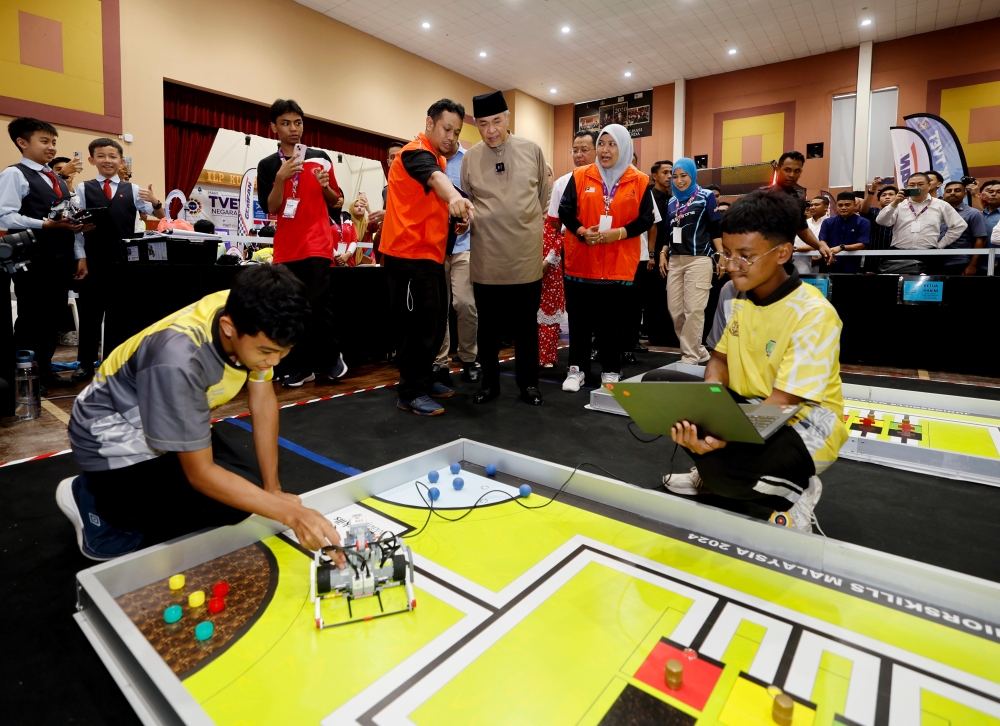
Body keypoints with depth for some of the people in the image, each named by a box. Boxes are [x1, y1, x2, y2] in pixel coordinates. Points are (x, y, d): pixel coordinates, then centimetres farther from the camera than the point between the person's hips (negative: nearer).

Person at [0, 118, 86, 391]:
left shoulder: (59, 181, 18)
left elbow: (72, 220, 16)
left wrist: (80, 256, 8)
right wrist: (47, 225, -22)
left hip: (62, 260, 7)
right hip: (33, 261, -7)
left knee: (53, 318, 11)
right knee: (30, 320, 0)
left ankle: (44, 370, 21)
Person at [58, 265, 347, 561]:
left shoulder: (245, 313, -20)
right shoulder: (179, 359, -39)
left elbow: (263, 400, -8)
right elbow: (201, 474, -30)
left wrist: (273, 489, -7)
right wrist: (290, 514, -34)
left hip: (169, 421, 7)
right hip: (113, 437, -6)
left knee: (251, 483, -1)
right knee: (228, 503, -20)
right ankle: (98, 504, 1)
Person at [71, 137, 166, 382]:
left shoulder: (132, 189, 9)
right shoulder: (83, 188, 6)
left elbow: (161, 217, 7)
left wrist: (155, 202, -13)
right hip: (94, 259, -1)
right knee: (90, 311, 5)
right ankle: (86, 363, 14)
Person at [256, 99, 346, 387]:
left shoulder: (321, 158, 9)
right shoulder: (267, 165, 8)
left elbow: (335, 201, 13)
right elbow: (270, 208, -1)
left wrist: (325, 186, -7)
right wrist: (281, 177, -14)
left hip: (317, 244, -2)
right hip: (286, 247, 2)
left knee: (317, 306, -12)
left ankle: (331, 357, 9)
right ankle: (299, 367, 14)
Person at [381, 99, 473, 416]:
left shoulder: (438, 159, 19)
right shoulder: (417, 152, -11)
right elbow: (435, 178, -36)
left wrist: (456, 217, 12)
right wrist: (455, 197, -56)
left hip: (429, 254, 10)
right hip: (410, 254, -10)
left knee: (434, 323, 14)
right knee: (420, 325, -8)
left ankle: (423, 380, 27)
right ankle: (411, 394, 2)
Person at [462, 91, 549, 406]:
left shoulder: (532, 150, 3)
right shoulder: (470, 157, 3)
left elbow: (544, 195, 13)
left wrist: (529, 226, 13)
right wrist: (466, 219, -3)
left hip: (526, 254, 0)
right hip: (487, 256, 0)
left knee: (526, 324, 8)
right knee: (488, 325, 8)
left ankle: (528, 382, 21)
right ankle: (489, 382, 22)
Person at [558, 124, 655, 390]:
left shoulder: (639, 181, 4)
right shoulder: (580, 176, 5)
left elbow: (646, 218, 1)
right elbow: (565, 210, 2)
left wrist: (618, 233, -15)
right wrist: (581, 231, -16)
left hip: (619, 263, 0)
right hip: (581, 260, 1)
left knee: (613, 319, 5)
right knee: (579, 316, 5)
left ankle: (611, 371, 17)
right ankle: (576, 368, 15)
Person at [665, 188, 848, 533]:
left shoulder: (813, 314, -22)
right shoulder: (740, 296, -1)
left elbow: (781, 403, -26)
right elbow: (720, 360, 3)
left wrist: (725, 434, -43)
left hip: (804, 425, -7)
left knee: (720, 467, -35)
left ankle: (794, 491, -3)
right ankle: (711, 471, 2)